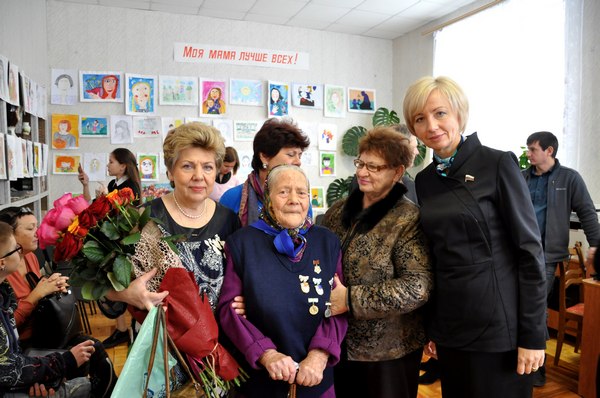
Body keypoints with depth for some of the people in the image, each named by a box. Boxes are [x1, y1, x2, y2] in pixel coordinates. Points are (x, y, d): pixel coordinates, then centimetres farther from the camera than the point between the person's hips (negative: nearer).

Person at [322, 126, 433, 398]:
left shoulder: (408, 220, -15)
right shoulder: (338, 211, 3)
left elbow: (418, 287, -23)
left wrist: (352, 299, -24)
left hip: (388, 351, -5)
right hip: (338, 344, 5)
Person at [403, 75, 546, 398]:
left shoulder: (498, 164, -10)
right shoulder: (424, 180, 5)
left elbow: (530, 250, -11)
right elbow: (434, 256, 10)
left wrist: (533, 335, -12)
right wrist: (429, 328, 11)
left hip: (499, 326, -5)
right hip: (449, 324, 5)